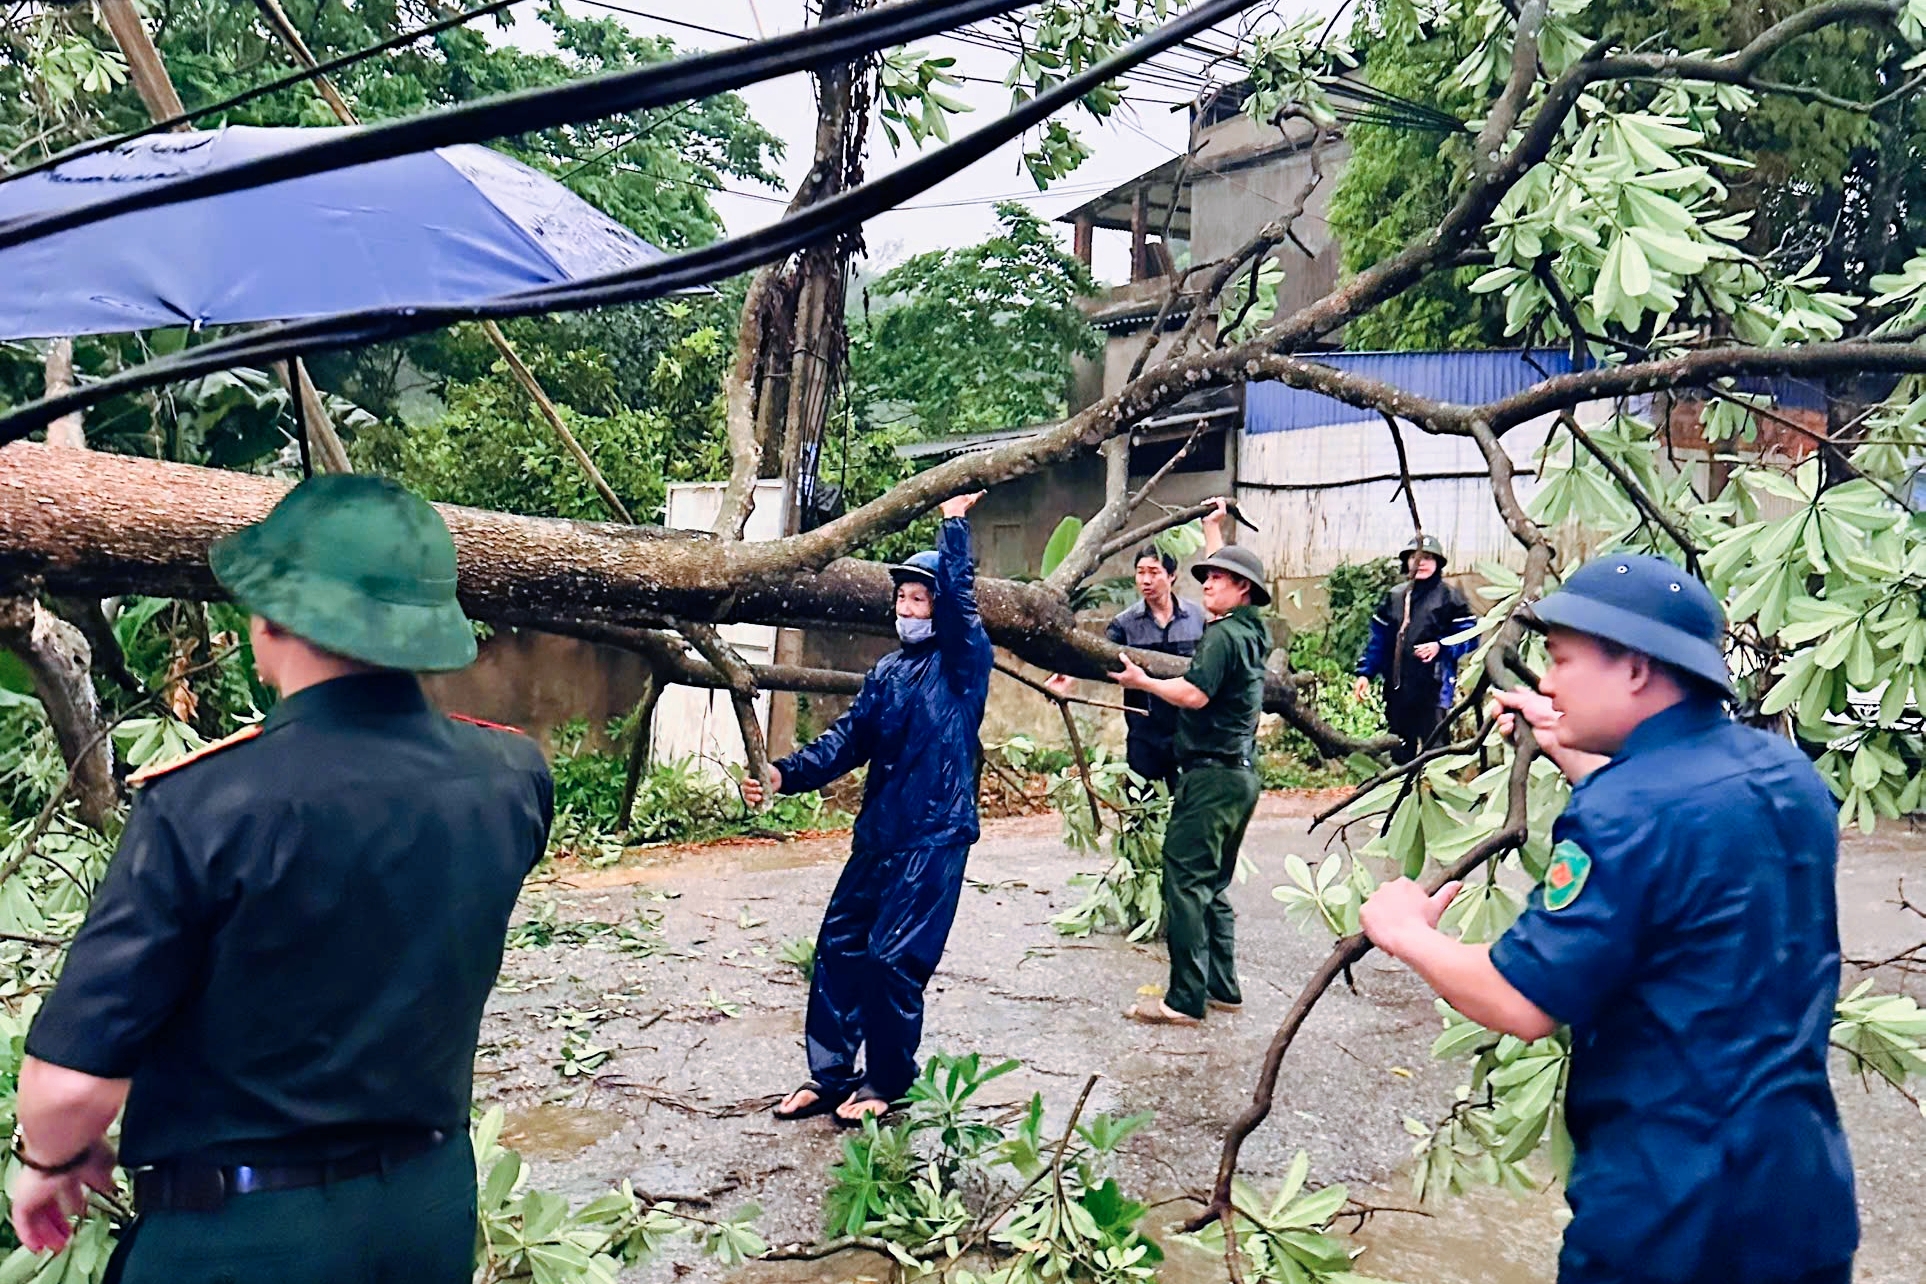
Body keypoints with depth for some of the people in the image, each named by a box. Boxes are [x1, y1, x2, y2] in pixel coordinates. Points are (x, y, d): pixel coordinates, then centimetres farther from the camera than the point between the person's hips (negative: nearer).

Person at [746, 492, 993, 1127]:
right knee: (838, 947, 7)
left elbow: (959, 594, -22)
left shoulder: (964, 662, -3)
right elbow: (848, 740, 10)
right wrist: (784, 774, -2)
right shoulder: (888, 672, 15)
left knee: (894, 961, -6)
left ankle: (886, 1082, 13)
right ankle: (829, 1074, 20)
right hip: (877, 835, 7)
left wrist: (955, 521, -19)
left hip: (934, 840, -7)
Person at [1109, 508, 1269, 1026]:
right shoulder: (1253, 630, 14)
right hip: (1240, 774, 10)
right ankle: (1223, 988, 19)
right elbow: (1225, 566, 31)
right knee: (1212, 885, 15)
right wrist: (1213, 531, 41)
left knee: (1186, 881, -9)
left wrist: (1142, 680, -10)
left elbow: (1195, 695, -22)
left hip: (1211, 773, -10)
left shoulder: (1223, 634, -13)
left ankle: (1186, 999, -9)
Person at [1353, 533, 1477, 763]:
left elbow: (1469, 636, -4)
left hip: (1433, 689, -5)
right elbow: (1378, 638, 13)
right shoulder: (1394, 597, 12)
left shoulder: (1449, 598, -2)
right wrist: (1365, 672, 7)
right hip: (1397, 689, 5)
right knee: (1400, 751, 13)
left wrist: (1440, 647, -17)